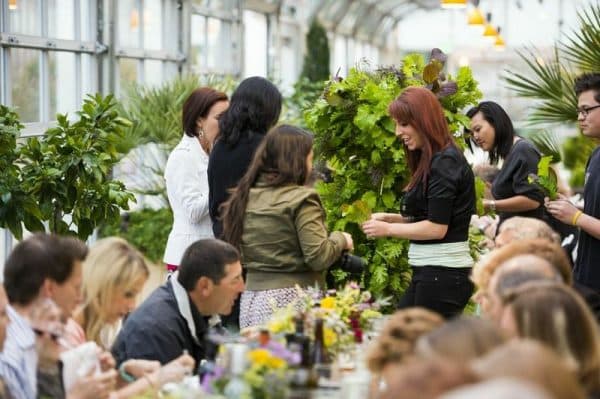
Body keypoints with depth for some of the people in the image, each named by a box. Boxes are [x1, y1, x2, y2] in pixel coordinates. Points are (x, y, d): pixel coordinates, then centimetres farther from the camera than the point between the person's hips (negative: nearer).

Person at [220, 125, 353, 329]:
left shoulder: (244, 197, 9)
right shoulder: (301, 199, -9)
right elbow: (319, 257, -12)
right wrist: (340, 239, 4)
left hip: (252, 300, 6)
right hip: (290, 302, -6)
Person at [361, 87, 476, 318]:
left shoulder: (444, 163, -13)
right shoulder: (430, 162, 17)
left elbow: (437, 227, -18)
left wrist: (388, 229, -9)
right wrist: (389, 218, 7)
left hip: (443, 274, -10)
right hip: (430, 272, 10)